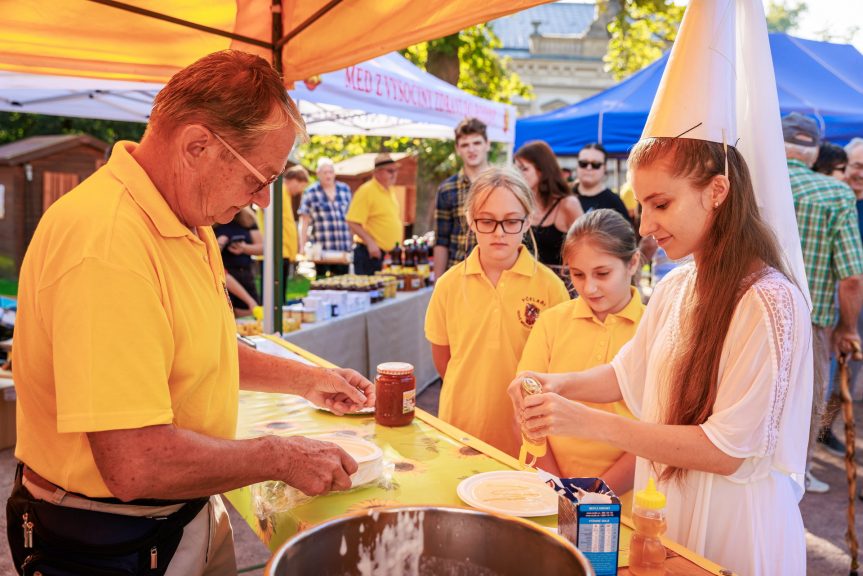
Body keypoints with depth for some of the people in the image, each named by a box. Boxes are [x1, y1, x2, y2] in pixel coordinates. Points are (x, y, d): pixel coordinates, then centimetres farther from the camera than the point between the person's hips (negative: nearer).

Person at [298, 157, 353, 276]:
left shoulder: (345, 189, 12)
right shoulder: (310, 193, 3)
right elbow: (304, 222, 1)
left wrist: (352, 241, 13)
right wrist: (302, 247, -5)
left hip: (344, 248, 3)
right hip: (321, 248, -3)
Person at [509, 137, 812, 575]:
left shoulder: (770, 304, -22)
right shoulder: (673, 288, 0)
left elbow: (728, 450, -24)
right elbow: (629, 373, 12)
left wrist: (589, 422, -27)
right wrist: (559, 384, -7)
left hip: (732, 527, -6)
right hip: (663, 514, 6)